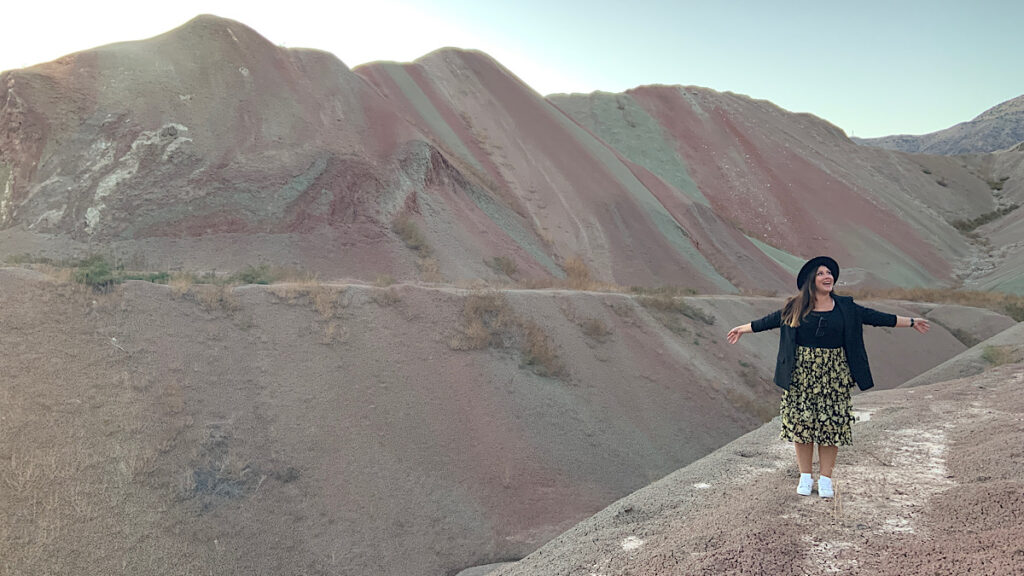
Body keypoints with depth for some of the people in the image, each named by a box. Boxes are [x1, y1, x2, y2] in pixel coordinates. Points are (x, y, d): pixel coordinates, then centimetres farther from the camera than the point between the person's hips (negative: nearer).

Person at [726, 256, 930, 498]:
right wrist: (743, 329, 19)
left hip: (833, 374, 1)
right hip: (801, 374, -1)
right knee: (801, 422, 2)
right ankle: (805, 477, 16)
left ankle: (825, 478, 15)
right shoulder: (795, 308, 2)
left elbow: (875, 317, 10)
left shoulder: (846, 307, 5)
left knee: (831, 424, 3)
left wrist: (910, 322, 12)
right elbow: (769, 321, 12)